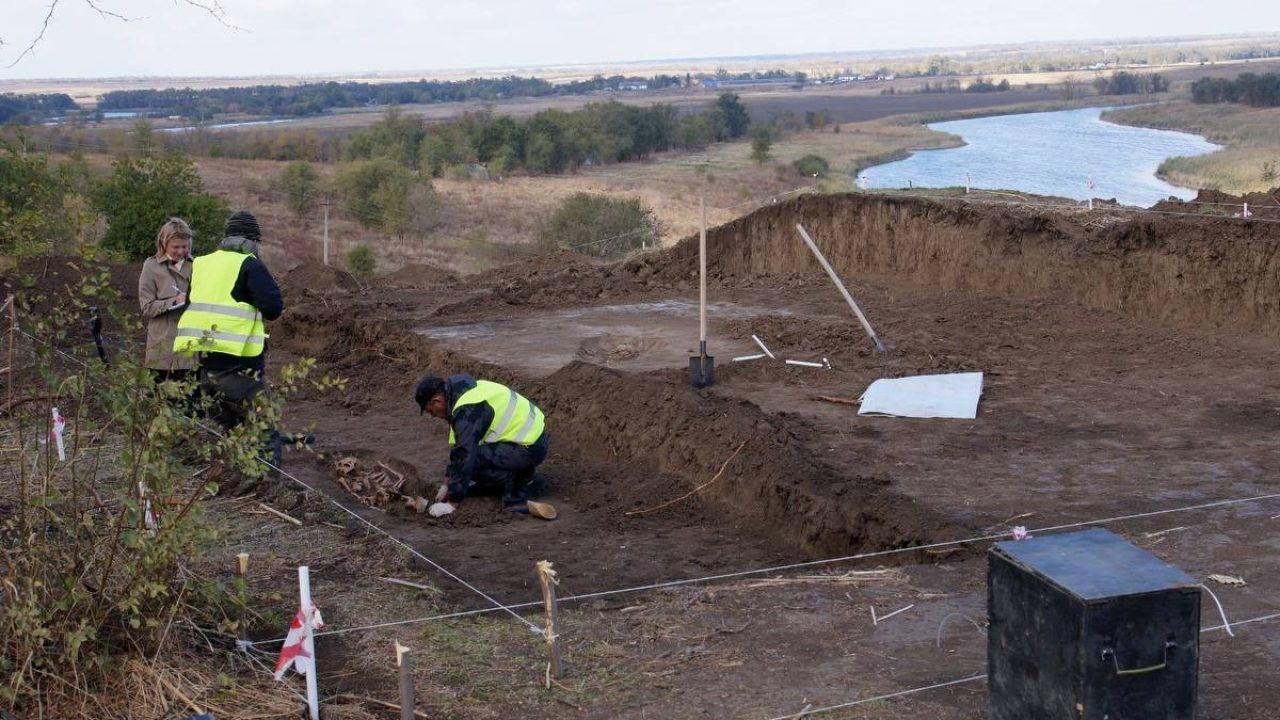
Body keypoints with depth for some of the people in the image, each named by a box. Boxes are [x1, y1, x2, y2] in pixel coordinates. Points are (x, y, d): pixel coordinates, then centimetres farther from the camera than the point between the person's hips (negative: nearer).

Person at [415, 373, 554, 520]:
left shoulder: (467, 411, -22)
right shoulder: (466, 390, 10)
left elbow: (464, 457, -21)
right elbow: (457, 446, 17)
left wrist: (451, 503, -14)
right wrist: (447, 484, 19)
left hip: (530, 447, -10)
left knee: (470, 459, -18)